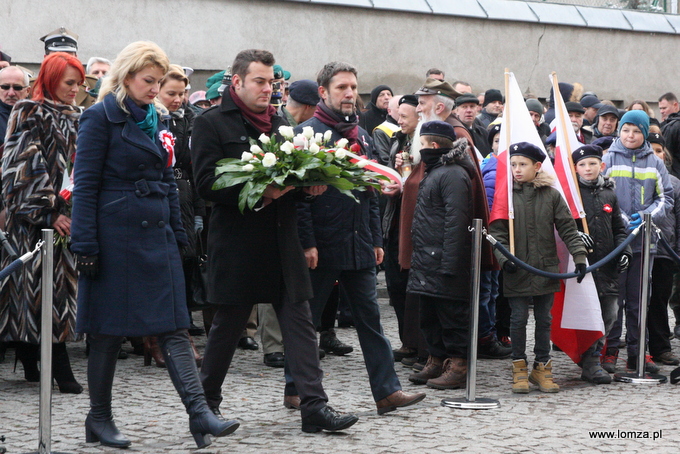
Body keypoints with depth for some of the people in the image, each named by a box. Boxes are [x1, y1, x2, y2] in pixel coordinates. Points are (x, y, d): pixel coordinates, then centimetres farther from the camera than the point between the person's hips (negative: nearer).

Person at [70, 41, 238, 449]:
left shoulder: (154, 120, 14)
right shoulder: (102, 117, -7)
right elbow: (85, 185, -10)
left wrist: (178, 235, 14)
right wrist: (86, 246, -15)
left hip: (156, 236, 6)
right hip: (116, 238, -6)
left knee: (174, 325, -3)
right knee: (110, 330, 3)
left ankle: (200, 413, -10)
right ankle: (99, 419, 14)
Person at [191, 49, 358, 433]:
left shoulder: (279, 124, 17)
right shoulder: (213, 123, -4)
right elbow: (207, 183, -13)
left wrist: (311, 184, -3)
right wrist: (257, 192, -23)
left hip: (282, 243, 6)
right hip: (237, 246, -5)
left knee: (300, 322, -1)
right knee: (229, 325, 7)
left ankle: (314, 406, -4)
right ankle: (206, 400, 25)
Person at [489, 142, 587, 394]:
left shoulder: (551, 195, 2)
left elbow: (568, 228, 3)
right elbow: (497, 231, -3)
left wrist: (579, 256, -5)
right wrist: (504, 257, -16)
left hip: (546, 269, 1)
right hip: (516, 271, -1)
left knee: (544, 319, 8)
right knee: (518, 318, 2)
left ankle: (542, 367, 18)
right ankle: (519, 367, 13)